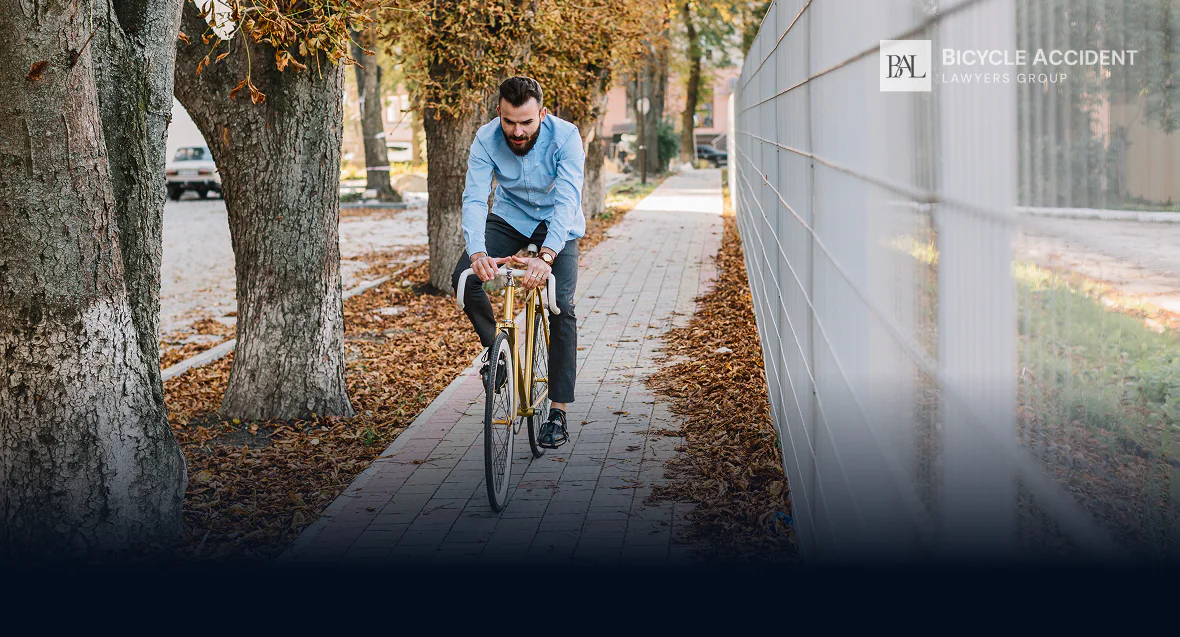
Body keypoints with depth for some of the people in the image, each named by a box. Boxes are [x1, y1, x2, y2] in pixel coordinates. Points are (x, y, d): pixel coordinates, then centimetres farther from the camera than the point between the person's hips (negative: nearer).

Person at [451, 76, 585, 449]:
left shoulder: (565, 137, -30)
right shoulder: (486, 139, -23)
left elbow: (567, 201, -38)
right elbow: (474, 198, -30)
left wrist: (546, 256, -54)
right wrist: (477, 252, -49)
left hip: (558, 225, -2)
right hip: (509, 218, 2)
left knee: (561, 306, -17)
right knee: (464, 278, -22)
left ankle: (558, 414, -12)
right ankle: (496, 349, 4)